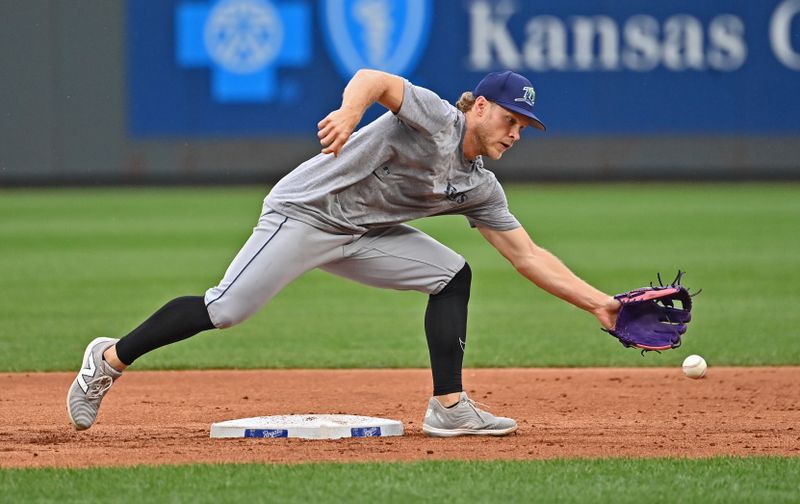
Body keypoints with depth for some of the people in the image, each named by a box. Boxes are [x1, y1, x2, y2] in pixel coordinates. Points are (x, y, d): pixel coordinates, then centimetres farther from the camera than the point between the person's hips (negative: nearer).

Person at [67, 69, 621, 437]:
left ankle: (448, 407, -6)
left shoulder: (479, 188, 7)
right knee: (226, 310, -17)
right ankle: (111, 359, -2)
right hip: (306, 212, -8)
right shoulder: (436, 119, -15)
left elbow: (529, 255, 10)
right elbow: (372, 79, -31)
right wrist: (349, 113, -54)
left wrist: (597, 302, 3)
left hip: (360, 236, 8)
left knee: (452, 276, -2)